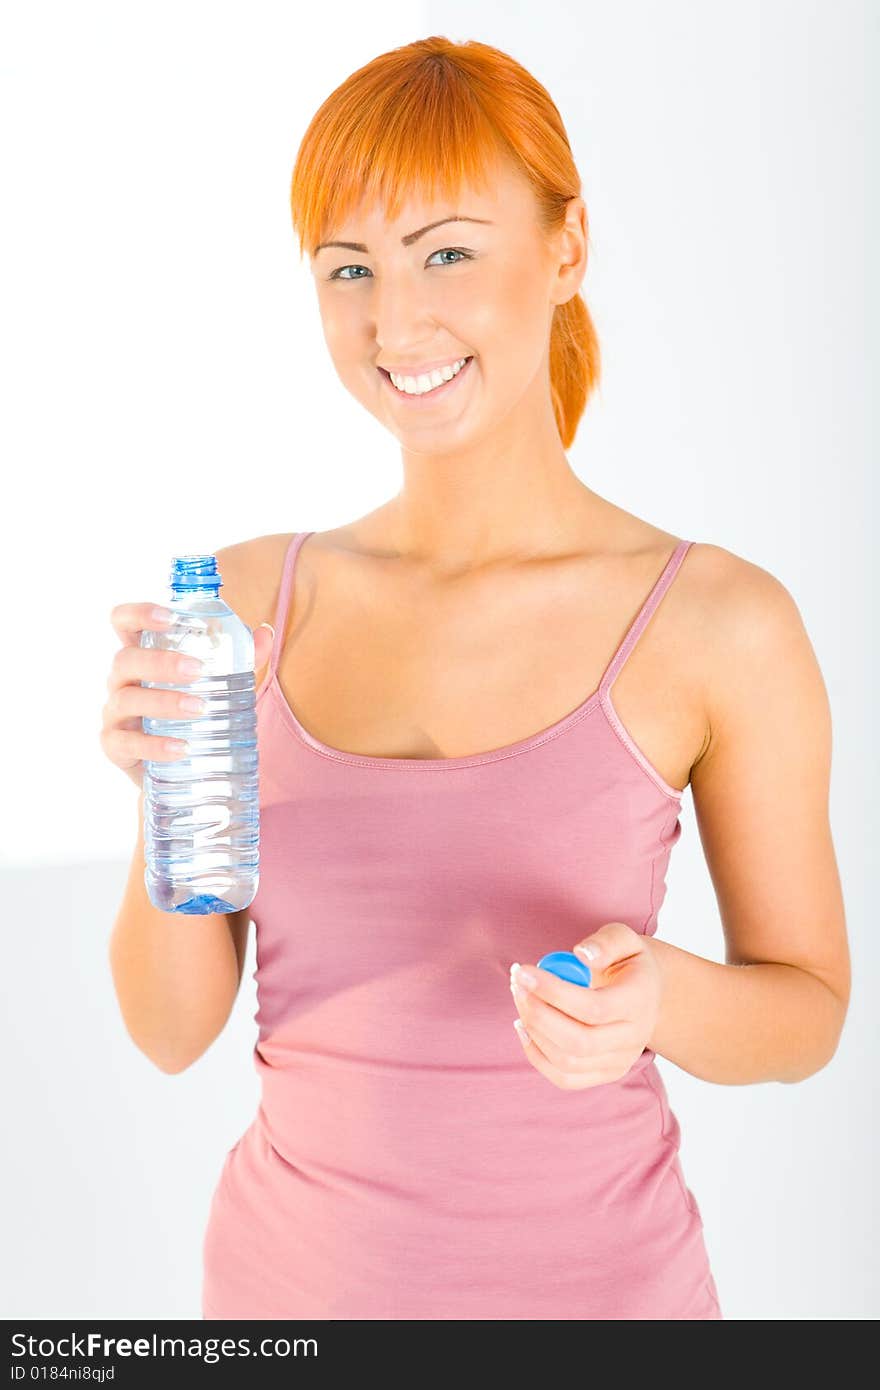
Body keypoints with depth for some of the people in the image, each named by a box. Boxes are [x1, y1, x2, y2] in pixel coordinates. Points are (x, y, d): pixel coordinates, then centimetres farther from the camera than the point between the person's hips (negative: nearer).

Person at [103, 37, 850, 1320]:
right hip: (295, 1265, 3)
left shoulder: (721, 625, -14)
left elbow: (809, 1010, -3)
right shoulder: (255, 598, -6)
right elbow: (173, 1028, -3)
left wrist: (656, 998, -22)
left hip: (585, 1275, -2)